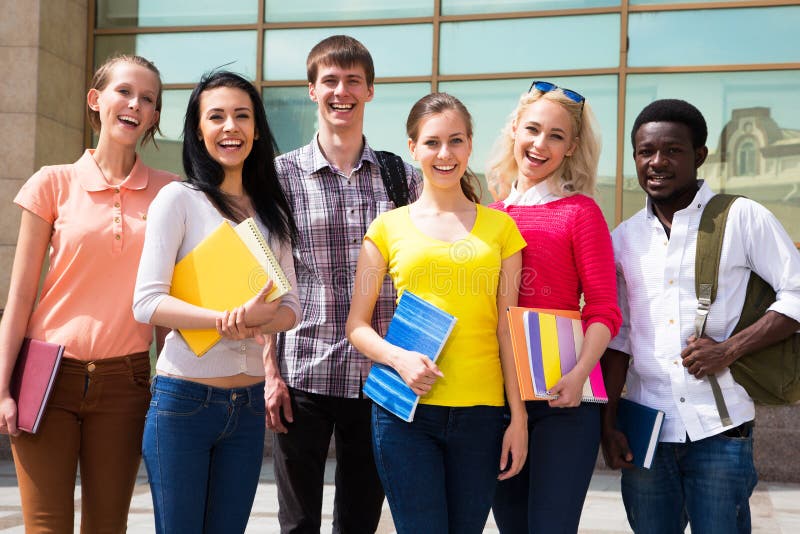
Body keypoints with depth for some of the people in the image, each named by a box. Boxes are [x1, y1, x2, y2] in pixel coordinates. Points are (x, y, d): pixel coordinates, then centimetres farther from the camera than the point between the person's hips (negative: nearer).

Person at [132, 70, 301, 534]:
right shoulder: (179, 199, -5)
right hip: (184, 400, -5)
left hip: (249, 404, 5)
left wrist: (259, 319, -16)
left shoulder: (271, 211, 11)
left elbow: (291, 306, 7)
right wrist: (229, 317, -24)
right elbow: (147, 302, -12)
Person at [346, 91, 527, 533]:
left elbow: (506, 329, 8)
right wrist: (398, 357, -13)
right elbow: (357, 325, 6)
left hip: (480, 412, 1)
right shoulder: (389, 227, 5)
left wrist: (519, 417, 4)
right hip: (405, 409, -1)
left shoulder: (500, 227, 8)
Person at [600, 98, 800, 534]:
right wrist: (607, 424, 6)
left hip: (719, 430, -3)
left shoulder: (742, 218, -2)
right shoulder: (624, 238, 10)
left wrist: (730, 349, -15)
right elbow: (616, 338, 12)